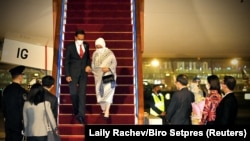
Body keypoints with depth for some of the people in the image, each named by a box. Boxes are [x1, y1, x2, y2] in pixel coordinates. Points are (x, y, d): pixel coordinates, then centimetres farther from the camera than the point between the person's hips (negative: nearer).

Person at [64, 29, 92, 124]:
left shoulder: (86, 45, 5)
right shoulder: (70, 47, -4)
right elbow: (66, 61, -3)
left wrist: (88, 65, -3)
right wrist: (67, 75, -9)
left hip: (83, 72, 2)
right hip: (73, 73, -2)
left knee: (82, 93, -4)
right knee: (73, 93, 1)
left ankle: (81, 115, -4)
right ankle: (76, 110, 27)